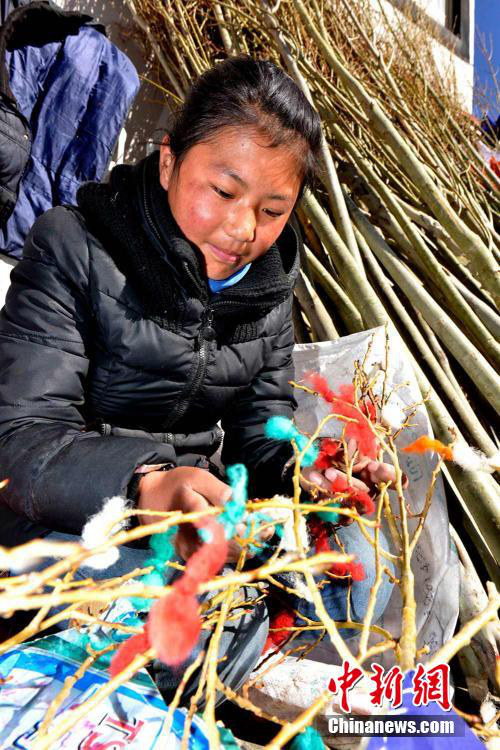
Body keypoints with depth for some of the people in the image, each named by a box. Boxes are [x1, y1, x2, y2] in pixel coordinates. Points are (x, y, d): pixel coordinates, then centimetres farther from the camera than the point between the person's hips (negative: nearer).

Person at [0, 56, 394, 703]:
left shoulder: (270, 278, 4)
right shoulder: (75, 246, -13)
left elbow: (259, 427, 6)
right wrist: (145, 483, -42)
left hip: (193, 507, 6)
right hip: (65, 521, -5)